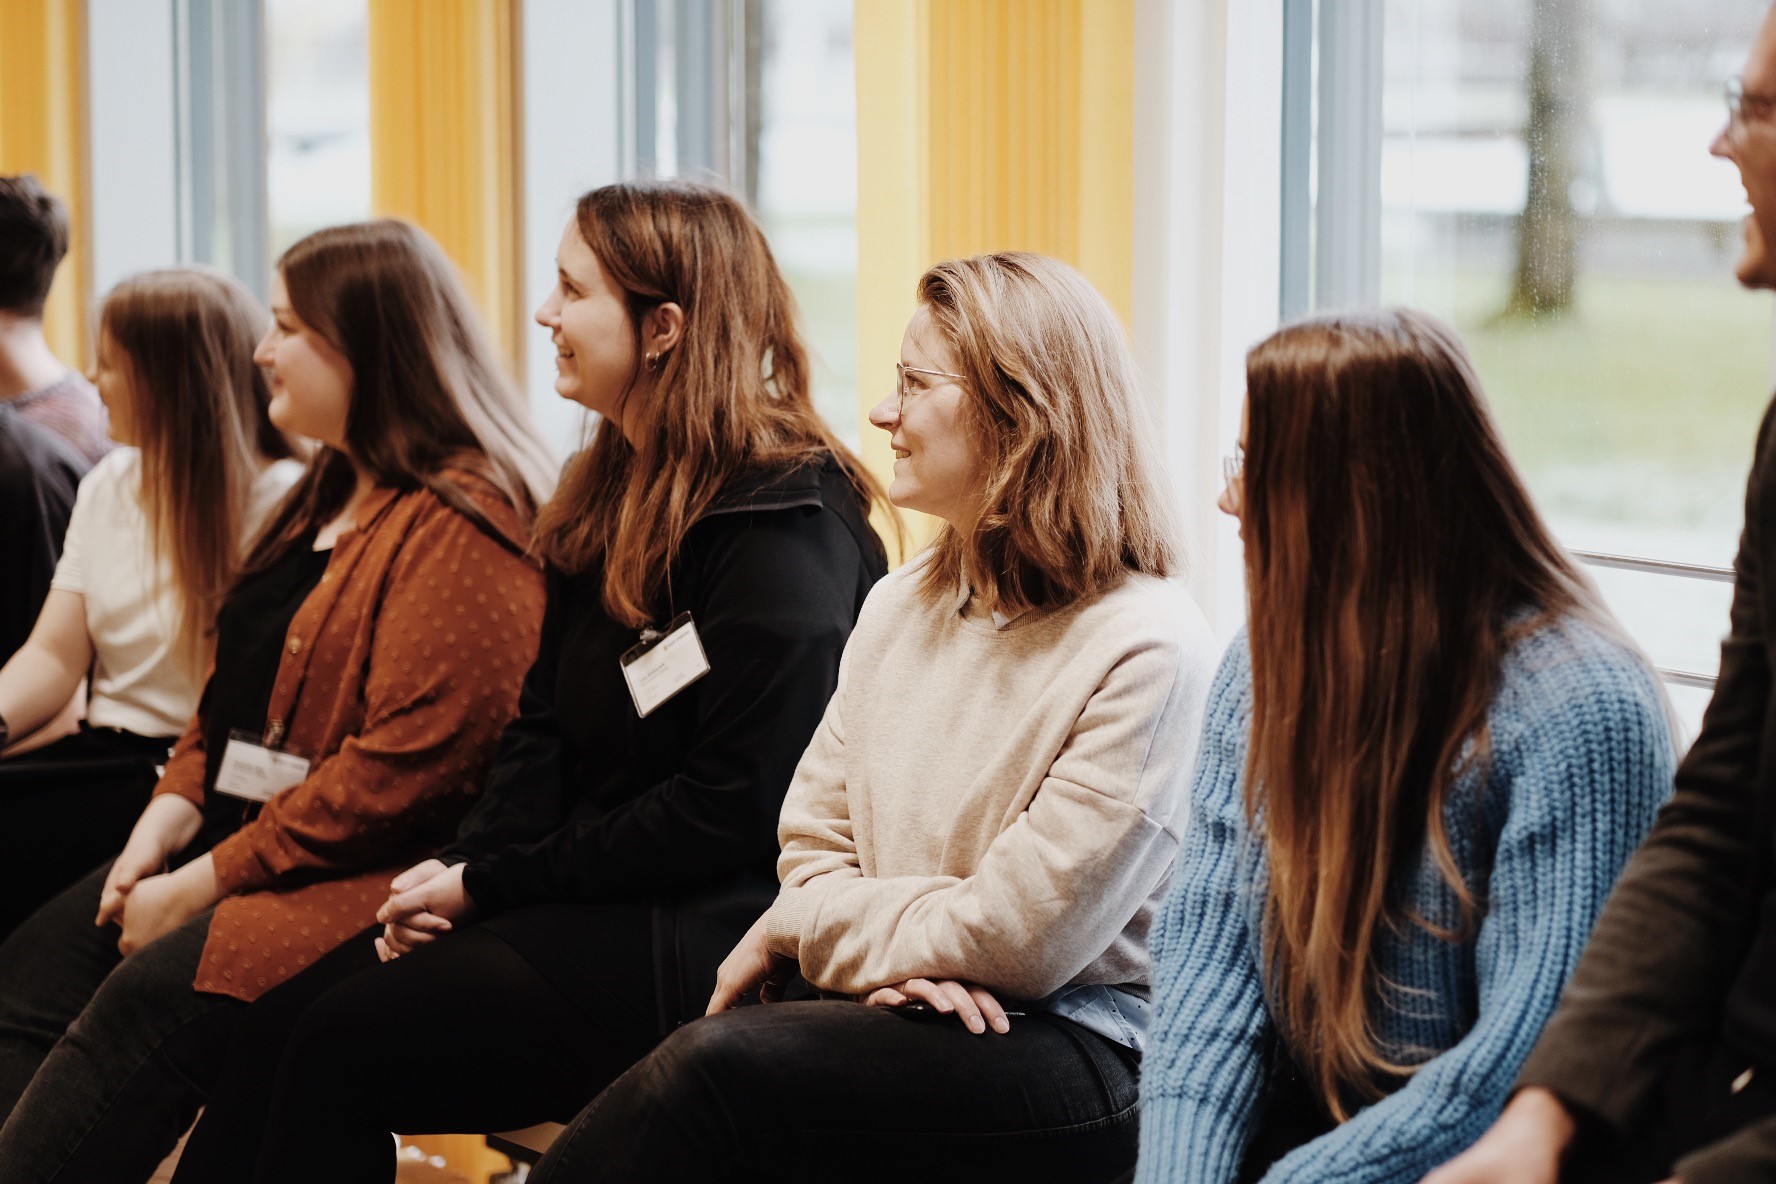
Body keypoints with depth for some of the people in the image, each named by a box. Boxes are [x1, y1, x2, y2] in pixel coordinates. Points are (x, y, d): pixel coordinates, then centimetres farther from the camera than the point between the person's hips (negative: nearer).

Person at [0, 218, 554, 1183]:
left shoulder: (463, 524, -15)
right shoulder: (331, 497, 19)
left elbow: (406, 768, -21)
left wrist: (207, 881, -18)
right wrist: (172, 812, 2)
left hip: (370, 875, -10)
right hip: (247, 836, 10)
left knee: (157, 995, -28)